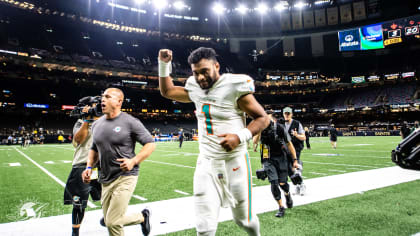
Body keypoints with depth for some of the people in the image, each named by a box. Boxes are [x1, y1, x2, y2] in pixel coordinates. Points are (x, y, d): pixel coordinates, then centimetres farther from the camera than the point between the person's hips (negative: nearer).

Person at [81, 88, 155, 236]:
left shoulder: (130, 122, -10)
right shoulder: (97, 124, 9)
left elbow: (150, 144, -9)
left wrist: (133, 161, -21)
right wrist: (89, 167, 5)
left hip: (125, 177, -7)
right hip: (106, 180, 7)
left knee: (112, 222, -7)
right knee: (109, 221, 11)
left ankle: (143, 216, 19)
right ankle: (142, 217, 32)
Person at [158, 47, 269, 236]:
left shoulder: (235, 87, -11)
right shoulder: (195, 89, 6)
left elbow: (262, 118, -6)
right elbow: (167, 91, 23)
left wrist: (240, 136, -21)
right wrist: (163, 64, 11)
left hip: (234, 162, -3)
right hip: (206, 163, 4)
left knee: (243, 219, 14)